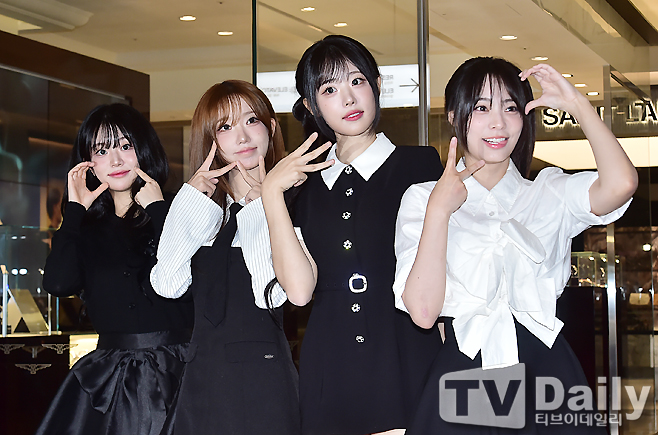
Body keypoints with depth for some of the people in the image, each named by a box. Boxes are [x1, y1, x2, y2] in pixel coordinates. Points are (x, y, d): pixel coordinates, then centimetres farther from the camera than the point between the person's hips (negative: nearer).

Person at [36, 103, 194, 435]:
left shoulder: (174, 212, 2)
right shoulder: (88, 227, 12)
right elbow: (58, 283, -6)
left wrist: (157, 209, -10)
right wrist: (75, 209, 1)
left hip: (172, 368, -3)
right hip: (107, 368, 3)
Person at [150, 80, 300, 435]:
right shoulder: (201, 205, 11)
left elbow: (274, 295, -15)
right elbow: (167, 285, -2)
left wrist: (262, 205, -12)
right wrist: (192, 201, -3)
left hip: (264, 368, -4)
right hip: (203, 374, 4)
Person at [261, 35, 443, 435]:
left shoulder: (421, 165, 2)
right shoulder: (306, 186, 12)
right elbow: (299, 289, -4)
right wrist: (272, 193, -3)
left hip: (408, 367, -3)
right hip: (331, 375, 3)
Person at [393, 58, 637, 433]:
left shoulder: (550, 193, 9)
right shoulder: (422, 198, 6)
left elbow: (621, 184, -14)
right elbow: (423, 310, -7)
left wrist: (579, 105, -6)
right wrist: (439, 209, -10)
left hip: (547, 372, 1)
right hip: (465, 374, -1)